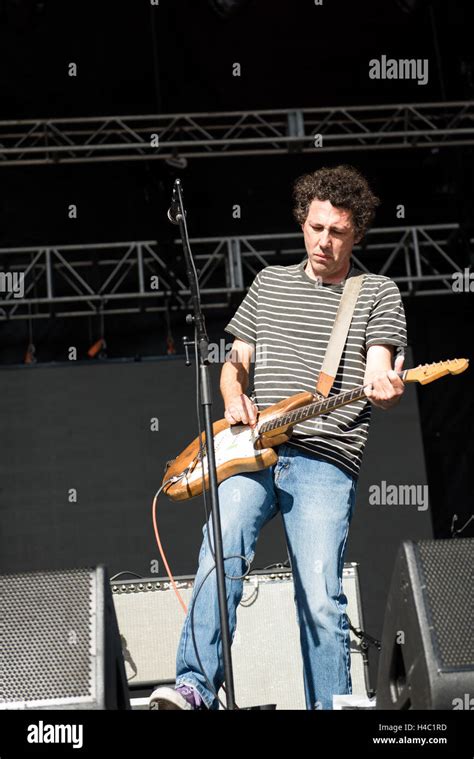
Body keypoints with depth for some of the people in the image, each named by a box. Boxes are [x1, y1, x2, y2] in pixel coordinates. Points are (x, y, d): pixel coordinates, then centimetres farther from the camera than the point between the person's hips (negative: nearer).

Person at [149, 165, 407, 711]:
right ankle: (196, 687, -26)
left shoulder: (378, 294, 12)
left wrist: (384, 388, -26)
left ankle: (330, 706, 1)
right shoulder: (270, 282, 21)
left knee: (320, 597, -11)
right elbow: (234, 363, 24)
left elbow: (379, 372, -2)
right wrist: (235, 400, 1)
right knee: (221, 548, -23)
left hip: (326, 463, -2)